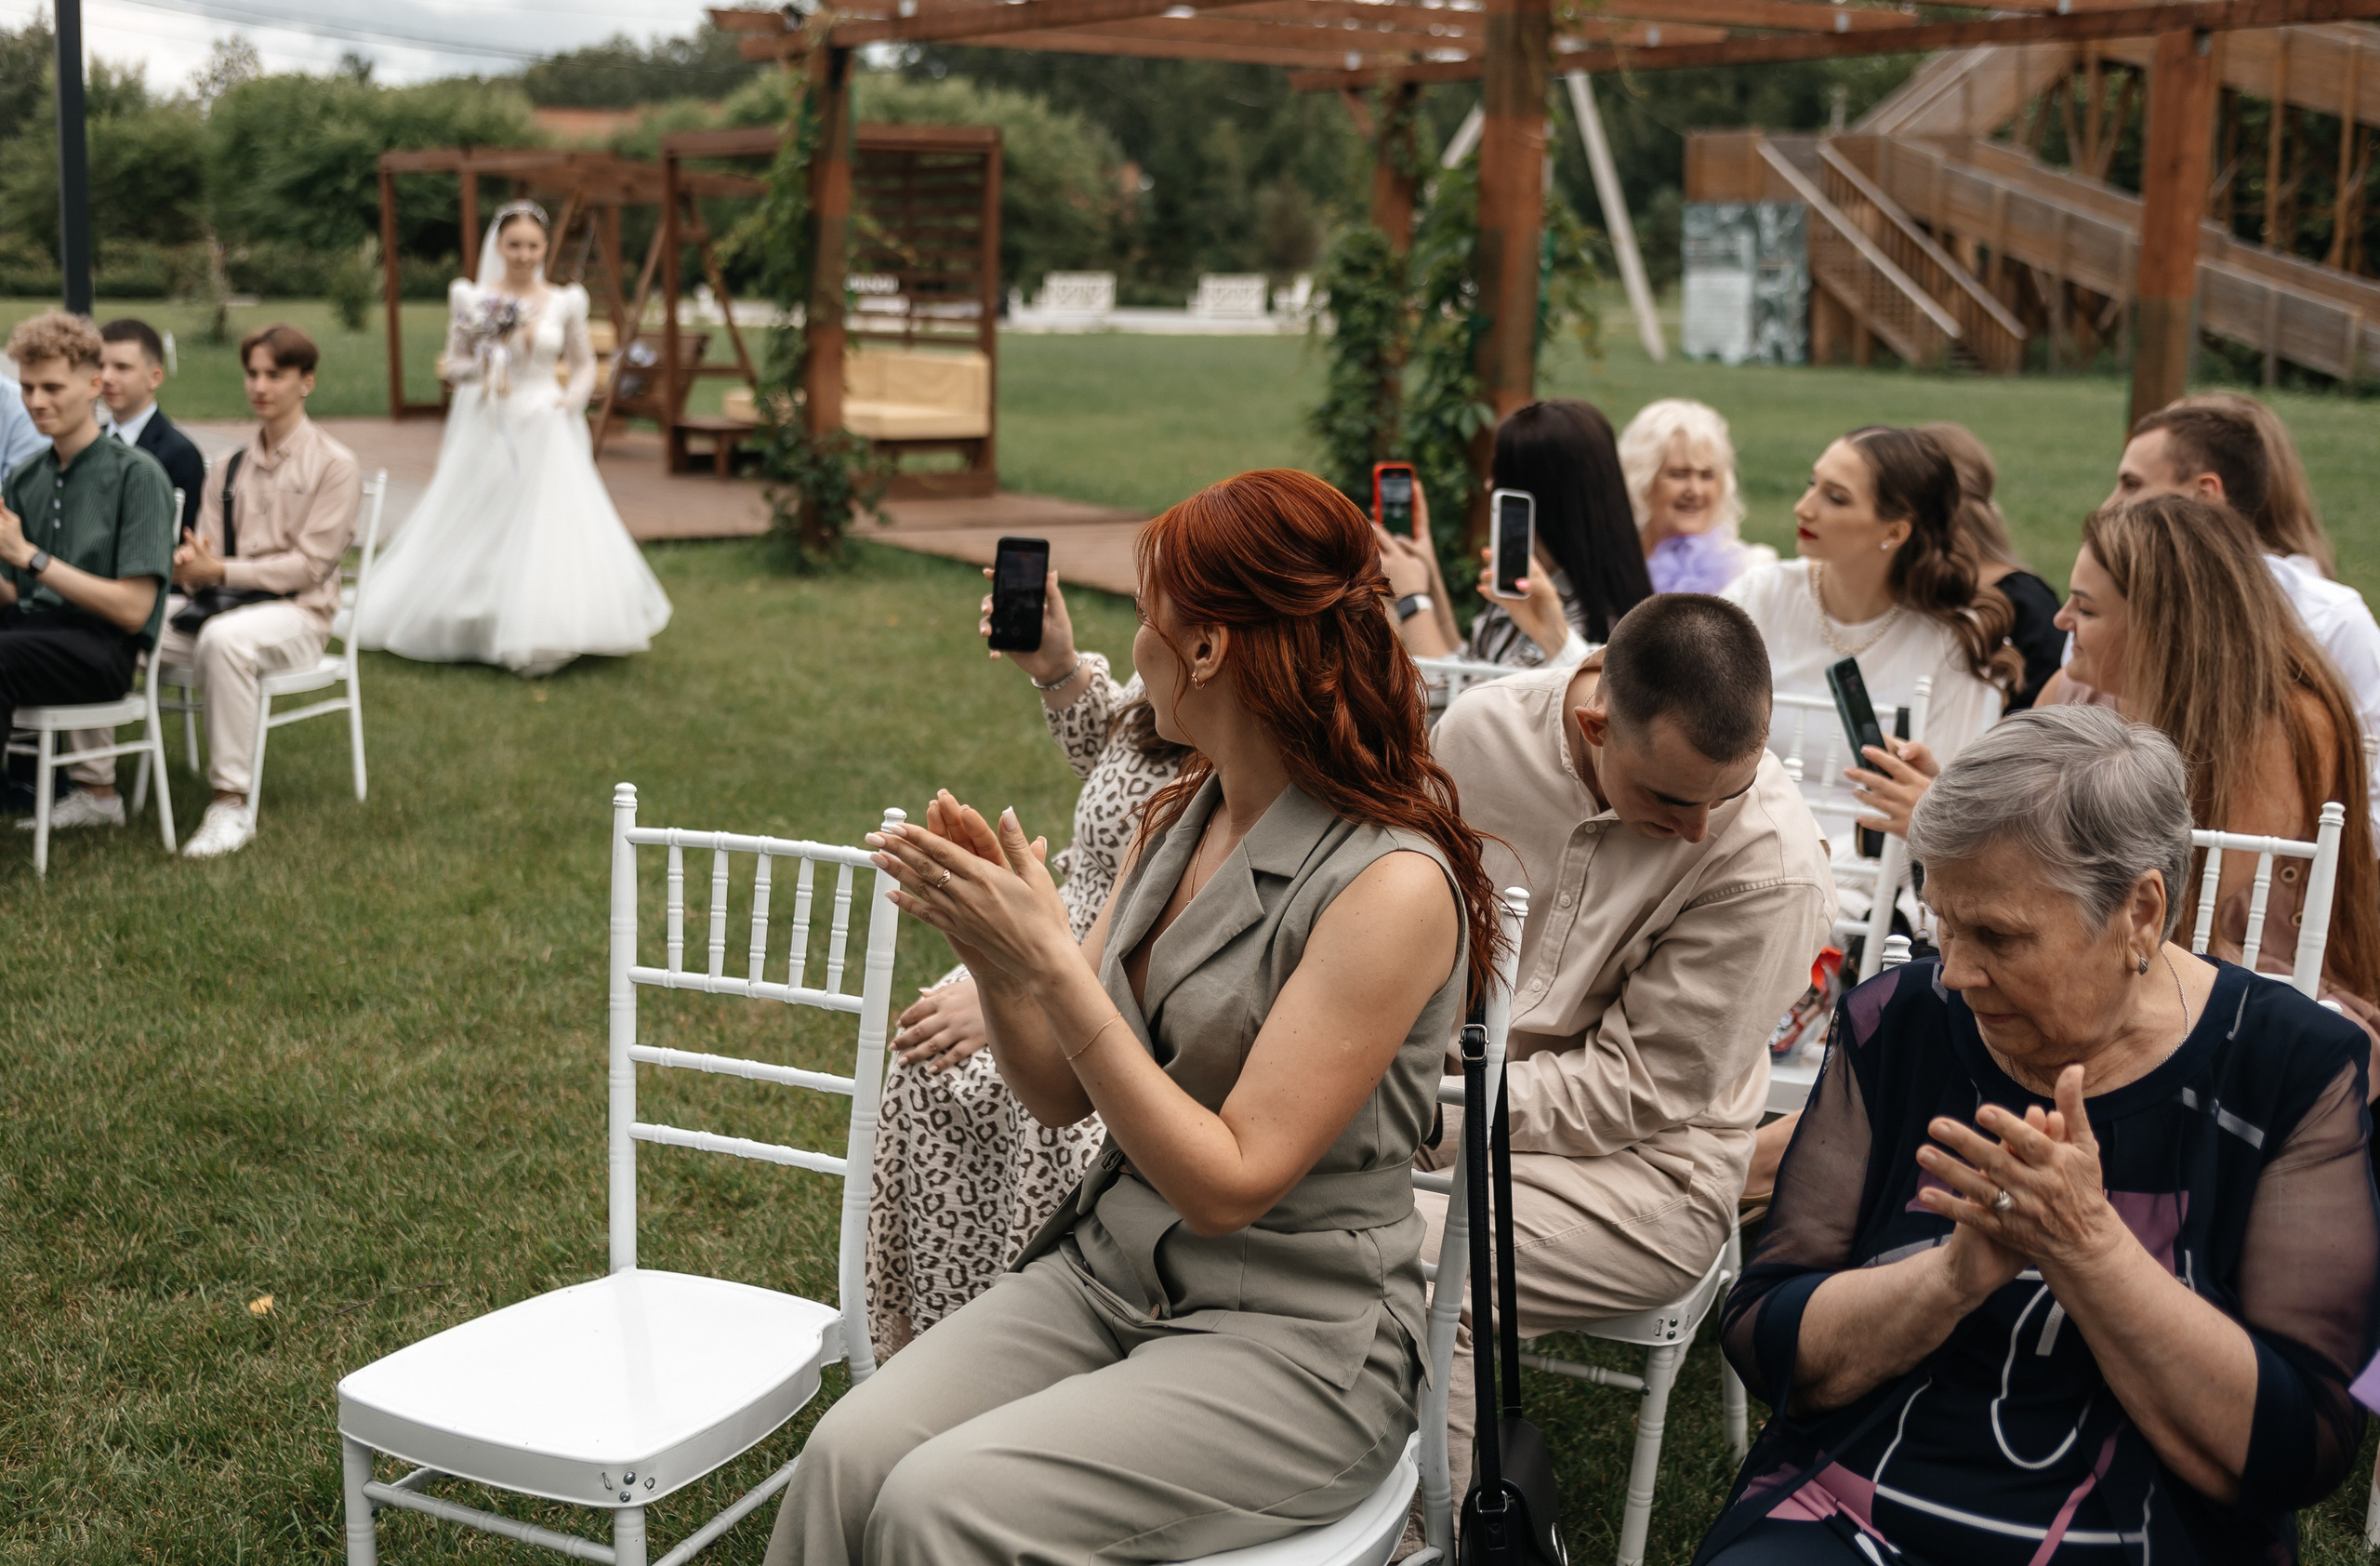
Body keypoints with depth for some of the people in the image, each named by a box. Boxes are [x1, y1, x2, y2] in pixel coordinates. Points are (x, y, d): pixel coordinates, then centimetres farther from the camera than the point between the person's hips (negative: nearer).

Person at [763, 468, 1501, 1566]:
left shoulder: (1393, 885, -19)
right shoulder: (1179, 819, 5)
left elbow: (1230, 1181, -20)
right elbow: (1059, 1096, 8)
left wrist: (1048, 962, -22)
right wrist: (988, 953, -11)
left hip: (1292, 1344, -6)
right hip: (1104, 1271, 6)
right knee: (847, 1455, -17)